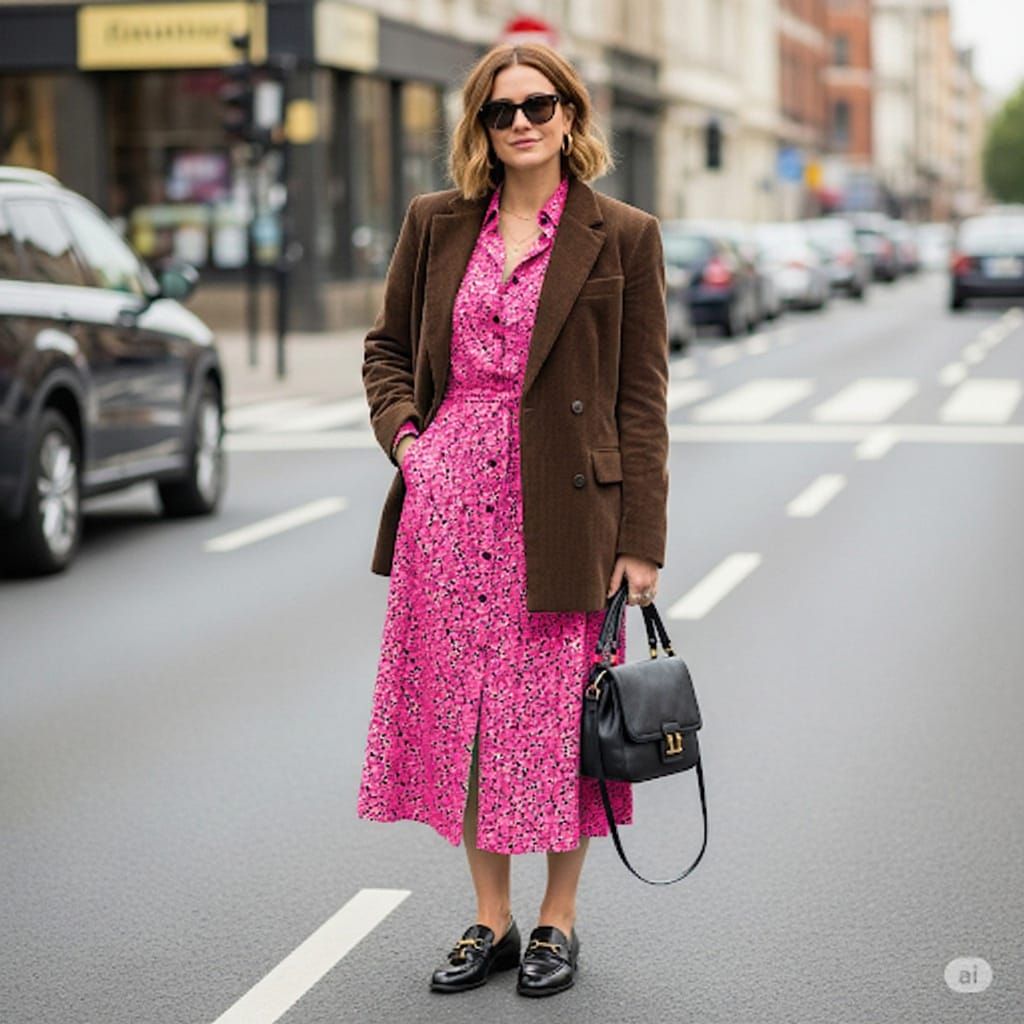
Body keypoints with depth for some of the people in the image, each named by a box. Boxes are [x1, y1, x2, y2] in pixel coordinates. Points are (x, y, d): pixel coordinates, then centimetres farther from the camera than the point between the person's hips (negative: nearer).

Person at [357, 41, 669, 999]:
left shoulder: (622, 236, -1)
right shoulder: (436, 224, 7)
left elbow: (641, 399, -2)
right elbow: (386, 347, 19)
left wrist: (641, 540, -6)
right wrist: (404, 433, 0)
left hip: (561, 507, -3)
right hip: (448, 497, 3)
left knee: (557, 716, 4)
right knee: (461, 708, 8)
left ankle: (557, 920, 21)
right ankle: (490, 919, 23)